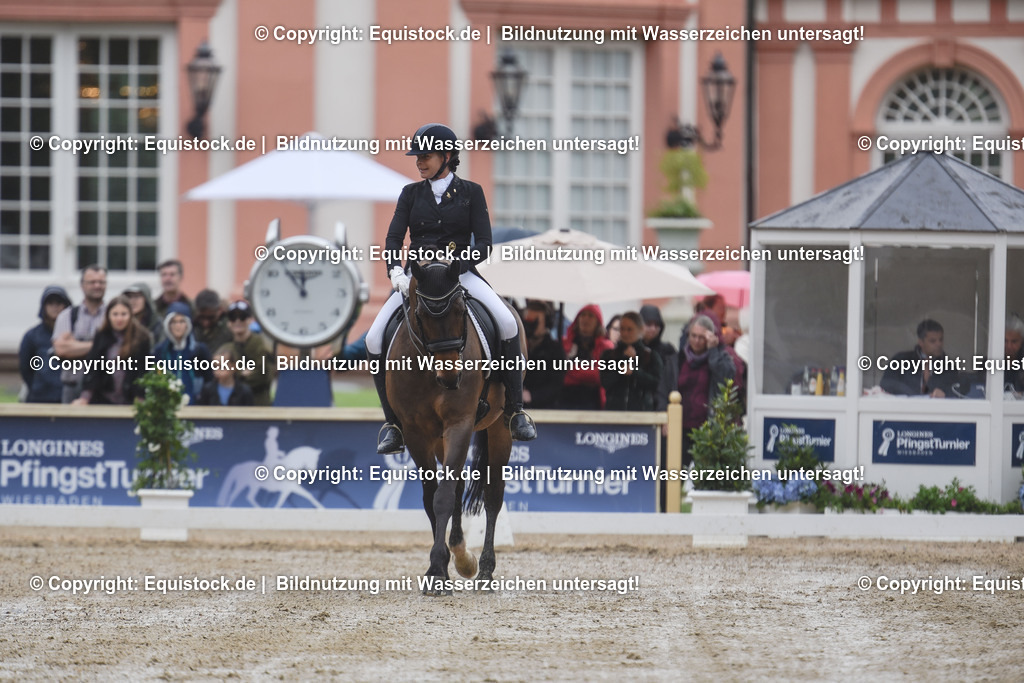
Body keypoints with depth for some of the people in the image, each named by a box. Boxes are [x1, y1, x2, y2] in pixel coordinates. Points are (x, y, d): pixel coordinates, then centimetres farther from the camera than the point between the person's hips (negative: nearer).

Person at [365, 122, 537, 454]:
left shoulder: (470, 193, 4)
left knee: (507, 323, -29)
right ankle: (393, 424, -8)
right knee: (375, 339, -20)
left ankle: (515, 411, -18)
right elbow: (393, 238, 0)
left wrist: (453, 265, -21)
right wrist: (396, 269, -22)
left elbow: (483, 244, -4)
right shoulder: (411, 194, 10)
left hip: (461, 273, -2)